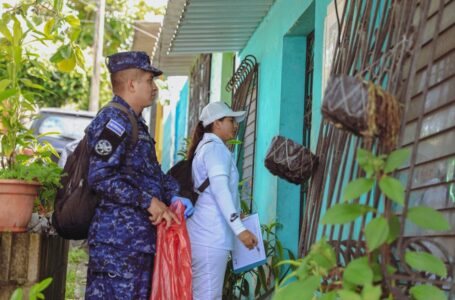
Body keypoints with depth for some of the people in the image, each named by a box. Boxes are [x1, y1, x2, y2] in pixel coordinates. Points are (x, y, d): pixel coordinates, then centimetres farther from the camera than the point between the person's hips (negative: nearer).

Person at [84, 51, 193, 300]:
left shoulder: (135, 123, 21)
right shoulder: (113, 120, -11)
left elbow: (153, 171, 25)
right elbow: (100, 177, -21)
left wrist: (173, 196, 6)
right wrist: (148, 201, -18)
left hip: (140, 240, 10)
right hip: (118, 240, -10)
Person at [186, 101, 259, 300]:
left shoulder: (205, 147, 26)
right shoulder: (216, 147, -5)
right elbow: (220, 189, -18)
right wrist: (240, 229, -25)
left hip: (205, 234, 10)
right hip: (211, 235, -10)